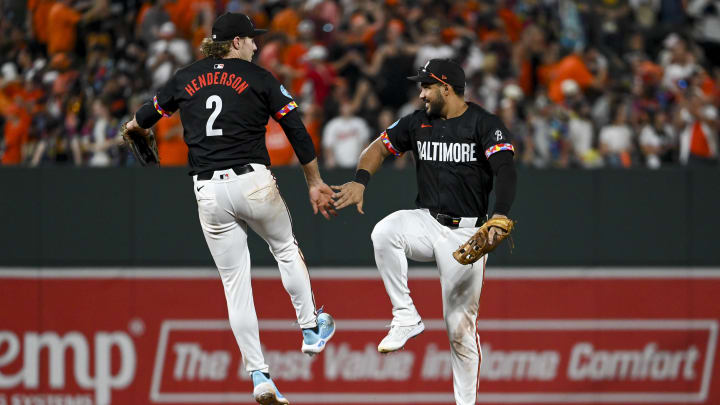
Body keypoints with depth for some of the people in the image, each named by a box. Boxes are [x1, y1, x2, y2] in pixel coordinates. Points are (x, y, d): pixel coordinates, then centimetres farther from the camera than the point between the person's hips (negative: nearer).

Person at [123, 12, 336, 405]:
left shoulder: (185, 78, 11)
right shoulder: (259, 78, 3)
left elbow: (149, 113, 28)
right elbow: (297, 132, 3)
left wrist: (132, 126, 52)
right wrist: (315, 184, 13)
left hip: (208, 192, 2)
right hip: (253, 182, -2)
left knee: (236, 284, 5)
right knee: (286, 247, 26)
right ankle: (311, 329, 30)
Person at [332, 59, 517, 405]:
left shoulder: (484, 124, -8)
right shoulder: (418, 122, 8)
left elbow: (506, 170, -20)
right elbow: (380, 147, 9)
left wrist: (500, 215, -37)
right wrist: (360, 180, -13)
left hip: (466, 232, -4)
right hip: (426, 221, 4)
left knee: (460, 328, -4)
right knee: (384, 232, -30)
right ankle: (406, 318, -19)